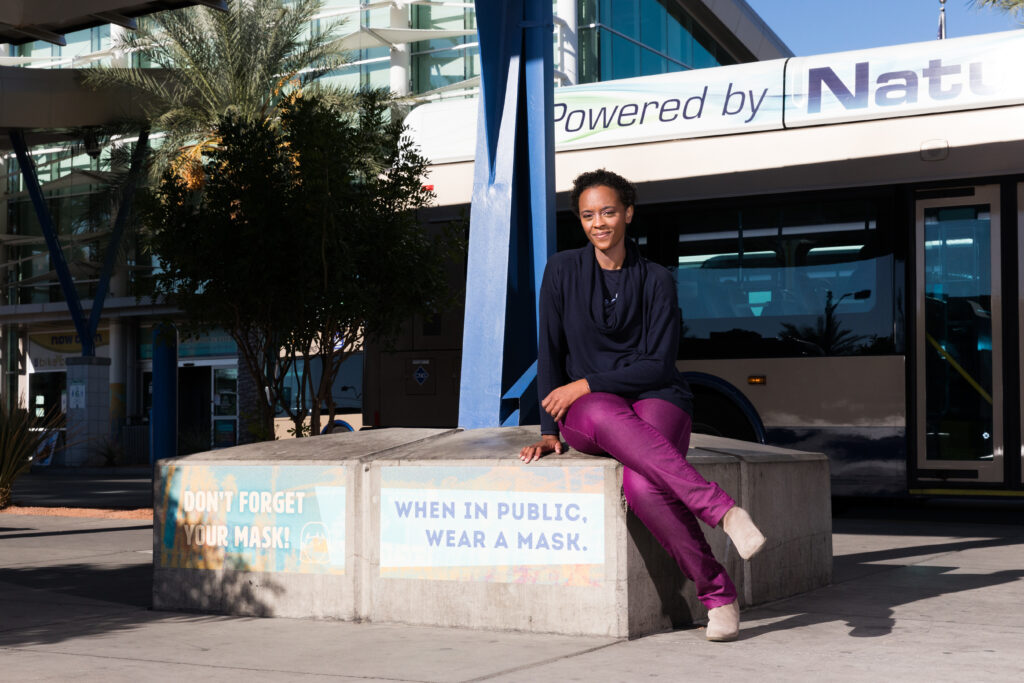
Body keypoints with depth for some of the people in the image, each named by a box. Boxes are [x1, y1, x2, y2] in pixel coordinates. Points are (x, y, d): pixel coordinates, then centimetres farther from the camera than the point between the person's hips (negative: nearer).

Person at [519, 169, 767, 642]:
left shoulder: (656, 280, 3)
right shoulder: (562, 271, 6)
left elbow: (659, 364, -3)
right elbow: (550, 351, 7)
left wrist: (587, 384, -12)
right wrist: (549, 431, 1)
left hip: (655, 398, -1)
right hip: (583, 410, 1)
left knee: (642, 486, -36)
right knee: (605, 416, -41)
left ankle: (716, 594, -27)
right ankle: (722, 509, -45)